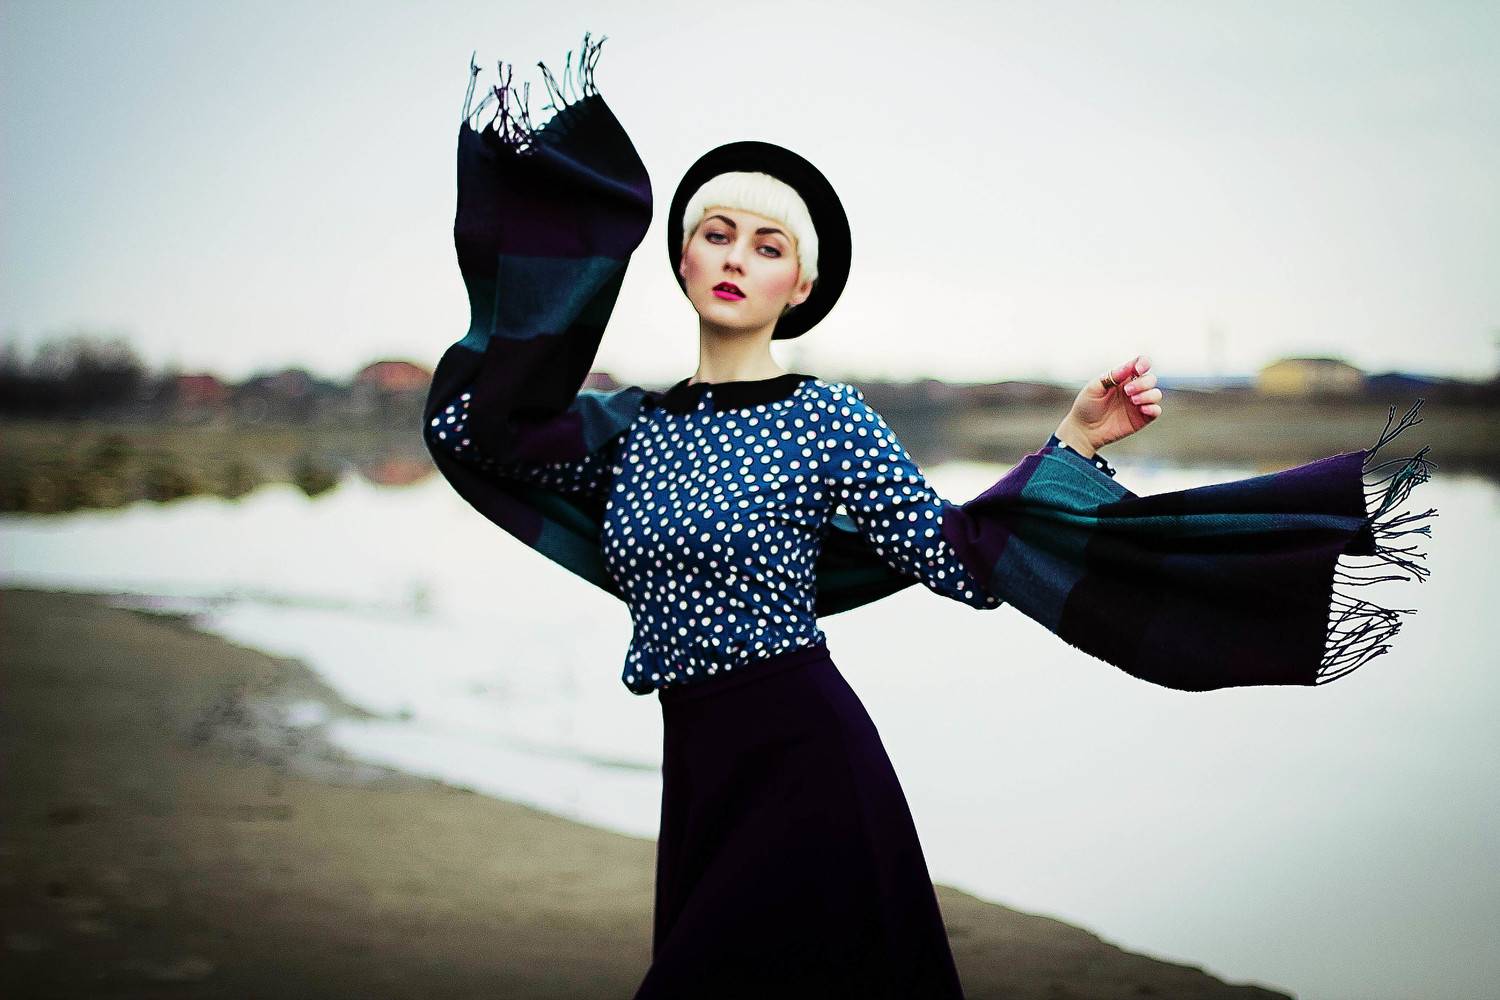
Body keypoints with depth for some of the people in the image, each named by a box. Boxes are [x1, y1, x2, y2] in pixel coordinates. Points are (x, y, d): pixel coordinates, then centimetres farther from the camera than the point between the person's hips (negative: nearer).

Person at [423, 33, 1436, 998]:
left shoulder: (828, 417, -6)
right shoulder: (633, 425, 8)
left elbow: (962, 559, -8)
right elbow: (469, 421, 1)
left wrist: (1076, 438, -14)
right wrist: (524, 273, 3)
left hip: (804, 761, -6)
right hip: (696, 769, 6)